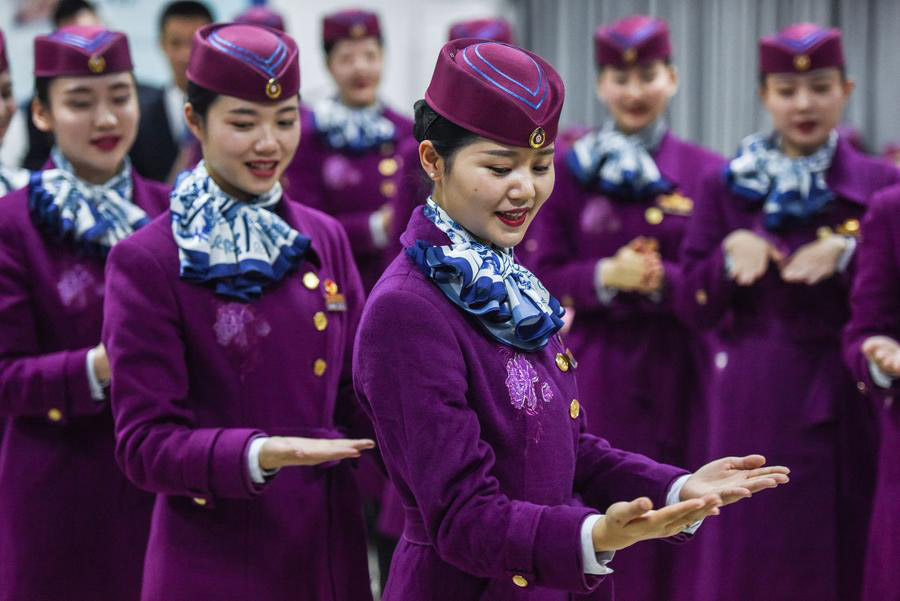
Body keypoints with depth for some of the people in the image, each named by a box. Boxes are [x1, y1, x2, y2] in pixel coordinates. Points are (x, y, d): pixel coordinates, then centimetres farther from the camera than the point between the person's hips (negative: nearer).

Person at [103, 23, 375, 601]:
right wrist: (258, 454, -27)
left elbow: (355, 399, 12)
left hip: (329, 548, 5)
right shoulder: (146, 262, -9)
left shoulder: (325, 239, 7)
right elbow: (145, 444, -11)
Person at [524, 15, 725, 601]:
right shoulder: (568, 170, 3)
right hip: (594, 370, 0)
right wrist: (605, 275, -18)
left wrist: (662, 279, -18)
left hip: (679, 370, 0)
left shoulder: (707, 172, 2)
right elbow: (541, 275, 0)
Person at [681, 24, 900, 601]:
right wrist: (729, 254, -14)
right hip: (755, 403, 0)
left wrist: (849, 254, -17)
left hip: (848, 401, 0)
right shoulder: (727, 187, 4)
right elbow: (697, 310, 3)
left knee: (848, 552, 3)